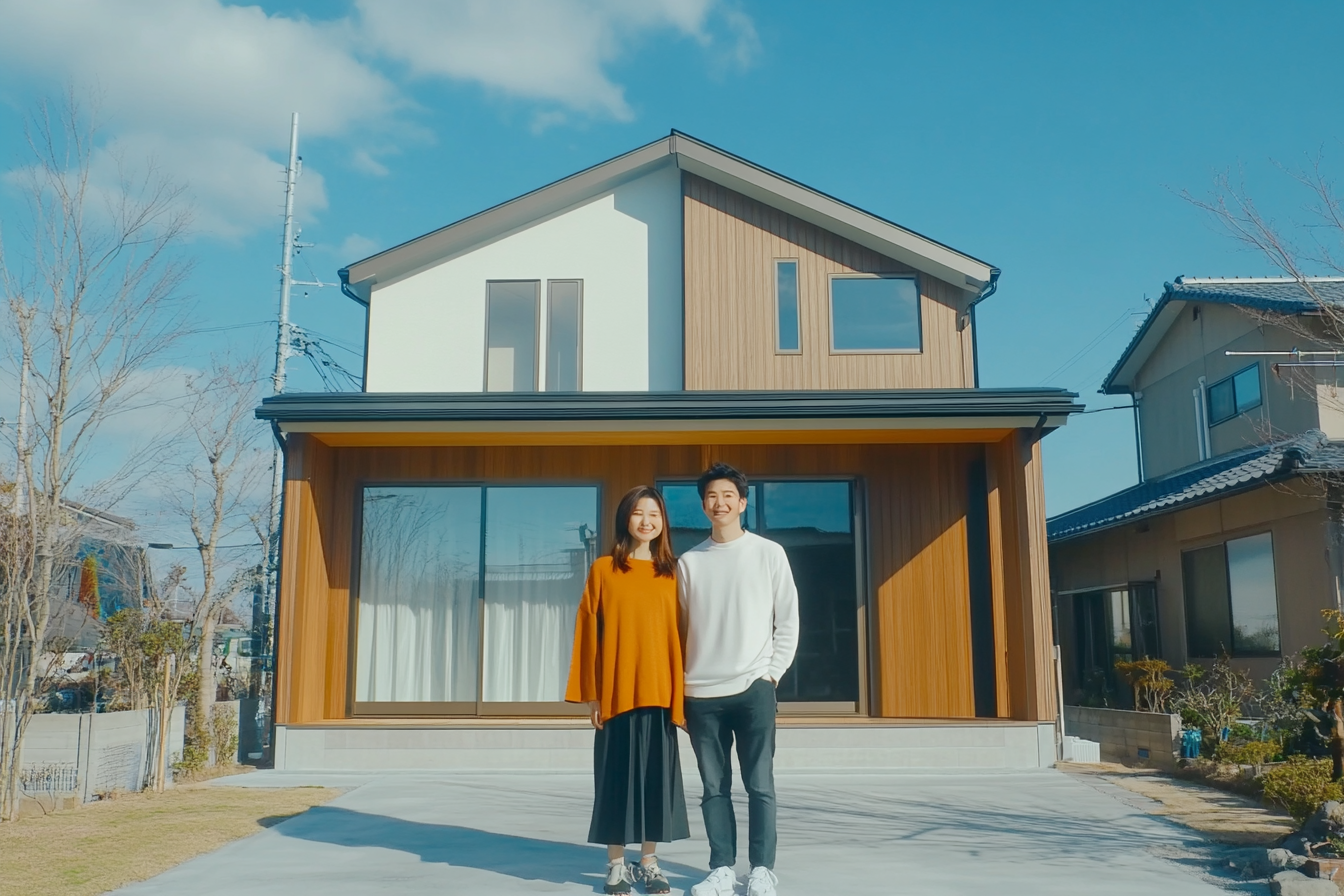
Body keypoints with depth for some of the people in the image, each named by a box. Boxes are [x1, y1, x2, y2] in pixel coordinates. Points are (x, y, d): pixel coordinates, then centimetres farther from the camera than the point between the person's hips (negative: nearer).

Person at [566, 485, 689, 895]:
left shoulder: (672, 573, 8)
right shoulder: (603, 569, 2)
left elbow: (680, 634, 7)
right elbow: (589, 632, 0)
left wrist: (681, 693, 2)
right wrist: (590, 692, -5)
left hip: (659, 693, 2)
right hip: (616, 693, -2)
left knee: (657, 777, 6)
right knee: (617, 777, 3)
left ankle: (649, 862, 19)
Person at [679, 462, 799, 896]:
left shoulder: (769, 554, 3)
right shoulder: (688, 562, 8)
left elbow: (788, 620, 4)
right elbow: (679, 628, 11)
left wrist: (772, 673, -3)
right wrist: (678, 692, 7)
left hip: (753, 688, -2)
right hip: (702, 693, 2)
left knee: (759, 785, 1)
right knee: (715, 787, 6)